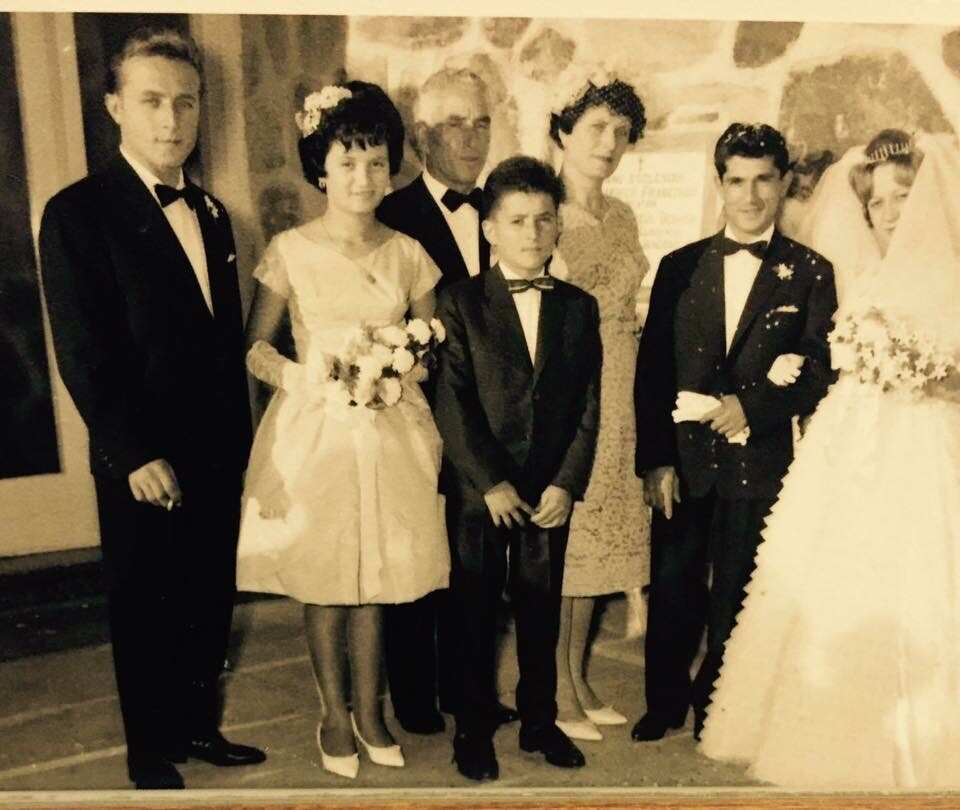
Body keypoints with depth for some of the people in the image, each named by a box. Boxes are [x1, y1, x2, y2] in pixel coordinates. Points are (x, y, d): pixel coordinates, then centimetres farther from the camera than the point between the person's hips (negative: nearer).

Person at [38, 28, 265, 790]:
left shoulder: (213, 211, 10)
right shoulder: (77, 213, -10)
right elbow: (83, 354, -15)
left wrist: (240, 438, 11)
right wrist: (137, 455, -18)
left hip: (219, 453, 6)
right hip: (144, 462, -6)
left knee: (210, 603, 16)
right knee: (146, 612, 11)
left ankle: (199, 726, 36)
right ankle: (151, 752, 30)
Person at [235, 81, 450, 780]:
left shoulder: (409, 255, 3)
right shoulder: (291, 251, -3)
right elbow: (254, 347, 0)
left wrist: (403, 371, -9)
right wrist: (308, 379, -15)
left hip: (391, 434, 2)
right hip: (314, 432, -2)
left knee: (376, 576, 9)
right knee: (323, 580, 7)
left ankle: (369, 710, 28)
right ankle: (336, 713, 26)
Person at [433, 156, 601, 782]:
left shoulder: (579, 307, 6)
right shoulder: (461, 303, -3)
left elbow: (589, 407, 3)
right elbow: (452, 402, -9)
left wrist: (567, 483, -7)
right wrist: (491, 482, -14)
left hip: (551, 491, 2)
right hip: (477, 489, -2)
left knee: (542, 612, 13)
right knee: (474, 613, 9)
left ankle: (540, 722, 30)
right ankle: (474, 730, 24)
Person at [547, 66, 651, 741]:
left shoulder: (623, 216, 13)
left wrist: (632, 393, 12)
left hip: (616, 399, 7)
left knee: (595, 531, 12)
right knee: (552, 538, 1)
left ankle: (579, 679, 26)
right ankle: (555, 691, 16)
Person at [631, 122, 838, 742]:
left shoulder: (810, 273, 1)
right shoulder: (680, 266, 5)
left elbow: (820, 369, -3)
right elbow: (651, 370, 2)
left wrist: (752, 406, -17)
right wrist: (654, 459, -4)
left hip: (760, 464, -2)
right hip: (683, 462, 2)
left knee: (735, 599, 10)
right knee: (672, 593, 11)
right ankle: (664, 705, 32)